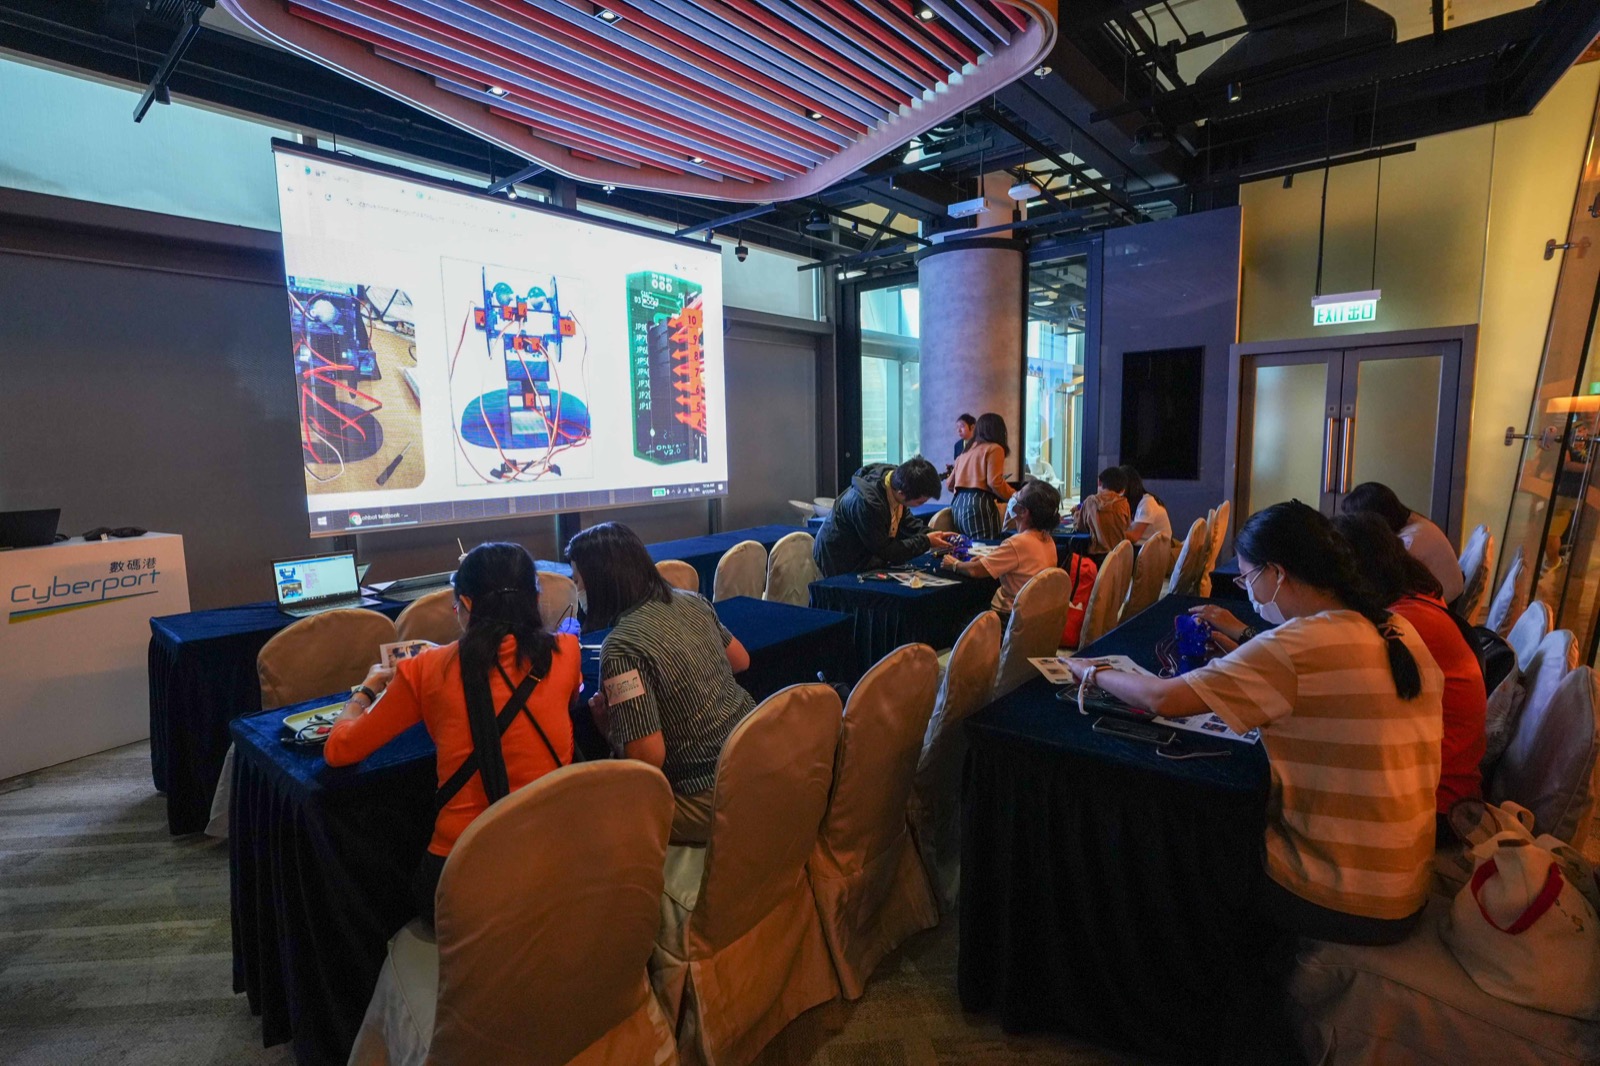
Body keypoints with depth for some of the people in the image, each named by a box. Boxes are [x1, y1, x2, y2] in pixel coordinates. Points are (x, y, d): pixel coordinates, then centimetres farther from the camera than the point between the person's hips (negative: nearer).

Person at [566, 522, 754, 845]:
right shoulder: (691, 601, 0)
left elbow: (649, 756, -22)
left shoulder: (622, 648, -22)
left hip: (714, 800, -7)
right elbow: (741, 660, 15)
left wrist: (608, 726, -4)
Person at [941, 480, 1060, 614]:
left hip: (1010, 614, -8)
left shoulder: (1018, 543, -27)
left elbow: (974, 570, -21)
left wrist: (954, 564, -1)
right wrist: (986, 559, 2)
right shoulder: (1047, 540, 0)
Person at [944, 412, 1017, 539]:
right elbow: (995, 482, -11)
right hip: (979, 505, -8)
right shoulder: (994, 448, 2)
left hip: (958, 504, 8)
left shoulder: (966, 451, 23)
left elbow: (949, 484, 27)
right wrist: (1016, 497, 2)